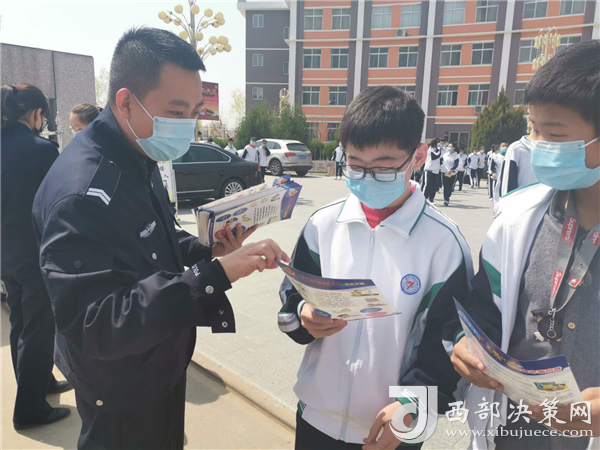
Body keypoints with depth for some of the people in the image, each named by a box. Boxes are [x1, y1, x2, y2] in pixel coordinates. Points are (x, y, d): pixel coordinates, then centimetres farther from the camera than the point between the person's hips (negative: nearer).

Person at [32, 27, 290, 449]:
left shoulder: (140, 159, 0)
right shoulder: (82, 191, -31)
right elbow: (95, 327, -34)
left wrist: (206, 250, -7)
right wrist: (215, 276, -41)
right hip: (122, 399, -8)